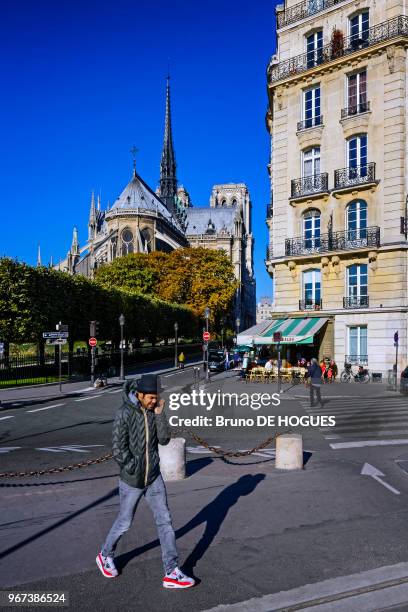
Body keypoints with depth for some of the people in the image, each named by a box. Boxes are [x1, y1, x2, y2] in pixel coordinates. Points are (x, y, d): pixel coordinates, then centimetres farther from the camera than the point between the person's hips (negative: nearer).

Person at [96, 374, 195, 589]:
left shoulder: (153, 410, -3)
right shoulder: (124, 414, -21)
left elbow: (164, 439, -7)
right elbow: (118, 450, -21)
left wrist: (159, 414, -18)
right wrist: (136, 472, -15)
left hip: (154, 478, 5)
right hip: (131, 480, -5)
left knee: (165, 522, 3)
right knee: (124, 523, 14)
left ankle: (172, 573, 12)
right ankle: (105, 556, 42)